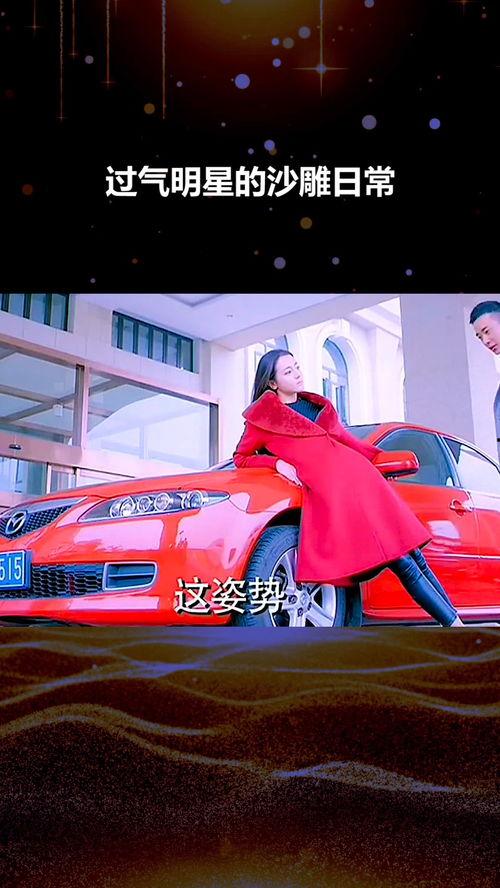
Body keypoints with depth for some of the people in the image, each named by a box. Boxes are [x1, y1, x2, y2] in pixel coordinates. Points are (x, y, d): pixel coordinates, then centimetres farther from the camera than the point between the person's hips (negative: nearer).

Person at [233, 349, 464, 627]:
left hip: (361, 477, 6)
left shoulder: (318, 405, 21)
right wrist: (277, 462, -7)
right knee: (403, 563, -9)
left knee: (413, 554, 2)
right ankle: (452, 622, -1)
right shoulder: (262, 416, 5)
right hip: (330, 492, -6)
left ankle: (455, 619, 9)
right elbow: (241, 458, 10)